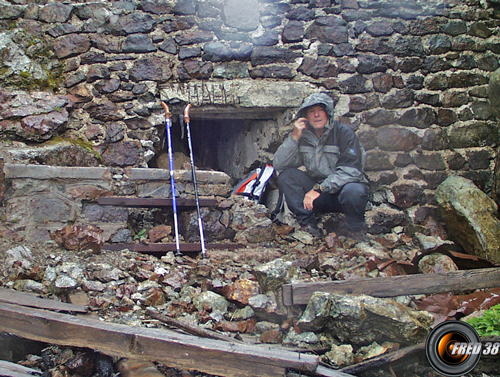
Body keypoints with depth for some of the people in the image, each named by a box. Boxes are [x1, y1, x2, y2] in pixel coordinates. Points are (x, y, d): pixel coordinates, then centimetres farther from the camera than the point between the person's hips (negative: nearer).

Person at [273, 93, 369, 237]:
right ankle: (308, 225, -16)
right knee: (285, 175, -16)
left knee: (352, 191, -38)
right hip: (319, 193, 4)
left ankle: (355, 231, -8)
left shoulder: (344, 133, -11)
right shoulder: (303, 136, 0)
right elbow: (278, 164, -8)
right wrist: (294, 137, -18)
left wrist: (319, 188, -26)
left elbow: (350, 171, -20)